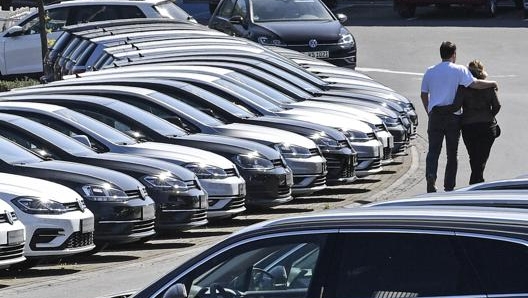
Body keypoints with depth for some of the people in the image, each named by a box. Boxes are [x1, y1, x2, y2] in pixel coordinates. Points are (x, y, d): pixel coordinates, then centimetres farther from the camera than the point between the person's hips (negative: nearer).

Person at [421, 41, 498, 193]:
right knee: (452, 153, 7)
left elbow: (423, 95, 15)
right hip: (453, 116, -2)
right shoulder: (460, 70, -4)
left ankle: (430, 176, -23)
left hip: (435, 116, 2)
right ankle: (449, 187, 9)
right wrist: (492, 83, 0)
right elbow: (474, 84, -15)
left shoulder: (430, 72, 9)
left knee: (433, 150, 3)